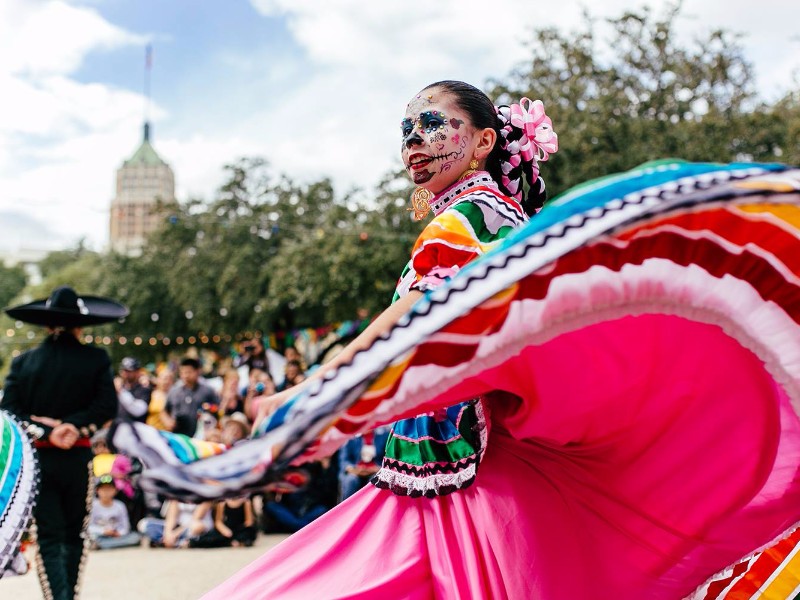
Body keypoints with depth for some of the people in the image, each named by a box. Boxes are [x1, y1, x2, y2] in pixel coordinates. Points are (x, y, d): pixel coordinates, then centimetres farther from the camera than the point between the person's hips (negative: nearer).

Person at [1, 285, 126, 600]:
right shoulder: (96, 359, -3)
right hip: (77, 459, 0)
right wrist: (75, 426, -11)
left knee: (48, 537, 4)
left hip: (37, 459, 0)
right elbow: (107, 406, -11)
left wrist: (46, 430, -12)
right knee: (74, 534, 18)